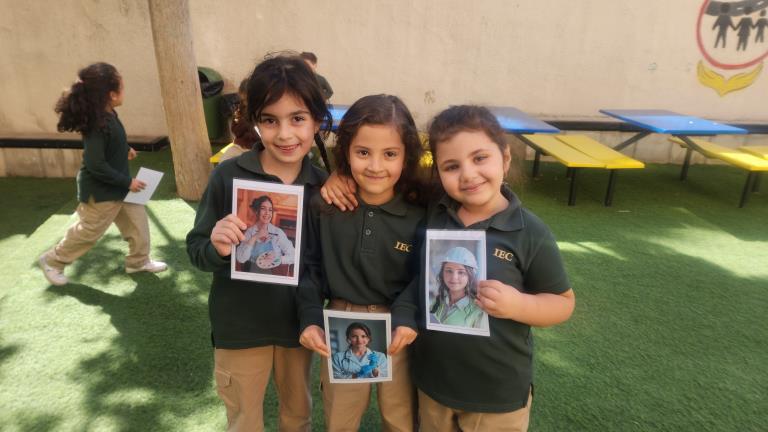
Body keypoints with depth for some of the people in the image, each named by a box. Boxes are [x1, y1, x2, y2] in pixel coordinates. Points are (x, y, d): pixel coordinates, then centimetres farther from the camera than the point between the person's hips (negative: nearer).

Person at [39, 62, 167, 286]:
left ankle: (138, 261, 30)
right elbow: (95, 165, -30)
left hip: (116, 186, 9)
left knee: (137, 220, 14)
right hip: (101, 191, -9)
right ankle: (53, 261, 32)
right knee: (89, 231, 10)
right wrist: (128, 182, -24)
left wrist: (125, 149, 11)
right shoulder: (98, 123, -29)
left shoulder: (108, 115, -2)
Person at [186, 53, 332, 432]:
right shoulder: (228, 176, -16)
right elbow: (196, 248, -9)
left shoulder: (323, 184, -10)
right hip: (239, 326, -1)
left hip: (298, 323, 2)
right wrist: (217, 249, -29)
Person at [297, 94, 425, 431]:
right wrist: (310, 318, -11)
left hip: (397, 332, 0)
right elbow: (311, 268, -2)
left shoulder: (419, 215, -13)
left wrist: (407, 315, -22)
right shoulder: (324, 208, -10)